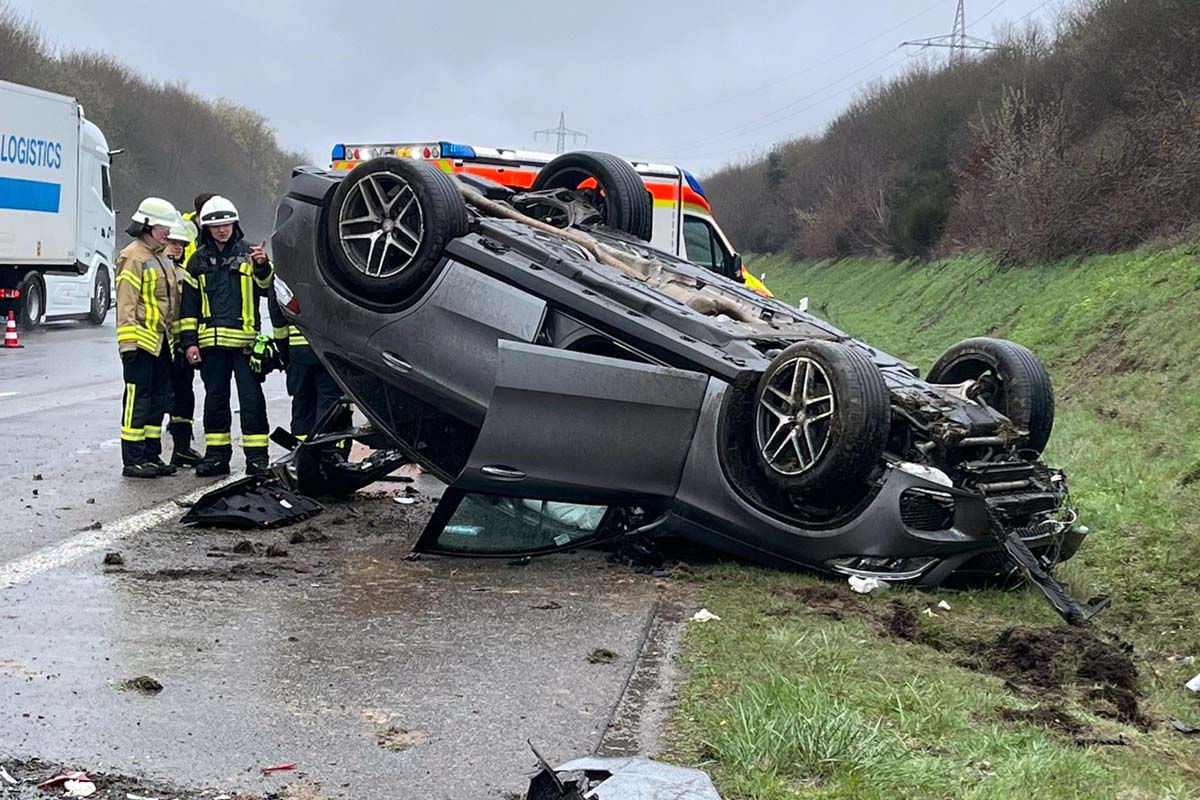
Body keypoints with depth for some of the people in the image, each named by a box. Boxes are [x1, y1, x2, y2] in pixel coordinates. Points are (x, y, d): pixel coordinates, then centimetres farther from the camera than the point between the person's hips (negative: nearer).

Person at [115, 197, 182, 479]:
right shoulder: (133, 256, -10)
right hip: (141, 341, -9)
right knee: (137, 400, -5)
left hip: (162, 342, 9)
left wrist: (174, 337, 20)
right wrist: (128, 341, -20)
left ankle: (152, 455, 19)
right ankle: (133, 460, -2)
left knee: (158, 400, 12)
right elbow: (126, 302, -15)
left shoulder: (161, 258, 18)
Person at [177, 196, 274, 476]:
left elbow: (266, 288, -1)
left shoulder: (248, 253, 6)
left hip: (245, 340, -2)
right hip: (211, 341, 2)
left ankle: (256, 454, 2)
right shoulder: (199, 260, 10)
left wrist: (262, 266, -20)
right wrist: (189, 341, 4)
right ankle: (216, 454, 17)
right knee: (215, 399, 9)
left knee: (251, 398, -3)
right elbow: (189, 303, 11)